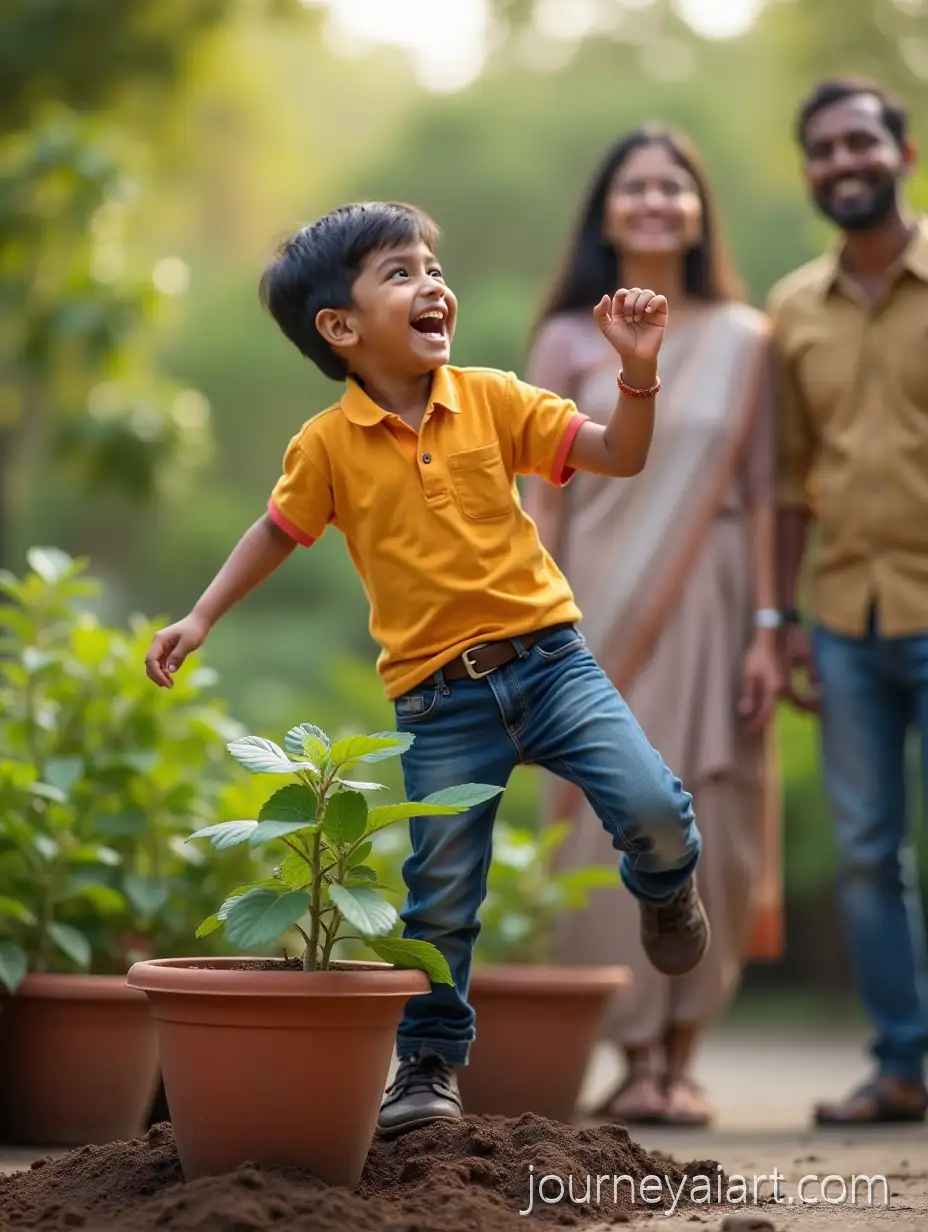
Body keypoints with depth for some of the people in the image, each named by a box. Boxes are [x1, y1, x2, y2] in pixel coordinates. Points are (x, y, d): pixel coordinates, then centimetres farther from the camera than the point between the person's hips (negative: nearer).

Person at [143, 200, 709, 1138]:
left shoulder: (492, 400, -1)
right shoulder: (327, 445, -3)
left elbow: (619, 456, -1)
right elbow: (278, 532, 14)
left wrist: (637, 370, -16)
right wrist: (199, 620, 9)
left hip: (547, 658, 1)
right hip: (438, 700, -1)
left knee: (654, 809, -16)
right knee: (440, 899, 4)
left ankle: (664, 889, 20)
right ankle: (428, 1063, 25)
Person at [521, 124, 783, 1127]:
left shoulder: (741, 339, 7)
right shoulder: (569, 340, 5)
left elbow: (760, 494, 5)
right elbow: (544, 500, 3)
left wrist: (766, 628, -2)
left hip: (708, 609, 1)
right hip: (603, 610, -1)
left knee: (705, 827, 0)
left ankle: (682, 1058, 9)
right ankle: (636, 1058, 4)